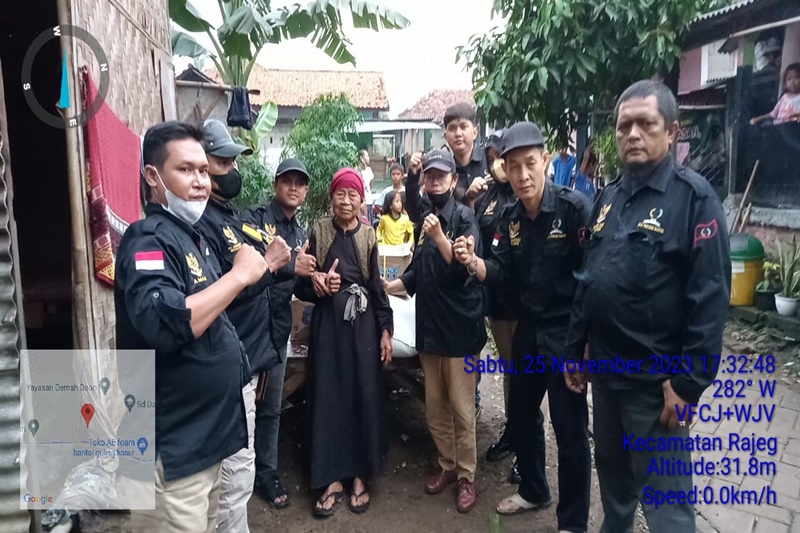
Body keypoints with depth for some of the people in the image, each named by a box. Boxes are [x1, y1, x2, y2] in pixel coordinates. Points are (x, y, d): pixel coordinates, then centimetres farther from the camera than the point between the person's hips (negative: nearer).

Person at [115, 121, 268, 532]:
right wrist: (240, 274, -29)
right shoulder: (148, 240, -19)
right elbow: (164, 325, -37)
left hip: (207, 427, 9)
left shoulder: (191, 236, 11)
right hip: (176, 440, -9)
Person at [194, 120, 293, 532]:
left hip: (245, 355, 10)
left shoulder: (229, 212, 13)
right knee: (237, 471, 1)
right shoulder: (201, 220, -18)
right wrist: (269, 265, -16)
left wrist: (270, 264, 3)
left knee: (236, 465, 22)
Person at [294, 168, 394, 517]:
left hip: (362, 324, 1)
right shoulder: (318, 232, 1)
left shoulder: (368, 236, 4)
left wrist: (386, 329, 0)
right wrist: (318, 284, -19)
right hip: (328, 323, 0)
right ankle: (332, 478, 16)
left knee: (363, 396, 4)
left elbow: (377, 286, 4)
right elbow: (301, 285, 2)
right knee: (328, 396, 3)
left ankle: (359, 476, 20)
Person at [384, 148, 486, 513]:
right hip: (429, 324, 6)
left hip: (460, 326, -6)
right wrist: (385, 287, 14)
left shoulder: (464, 216, -7)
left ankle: (467, 477, 19)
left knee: (461, 408, 3)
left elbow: (466, 269, -18)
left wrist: (439, 236, -26)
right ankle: (447, 465, 32)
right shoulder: (425, 218, 10)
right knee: (434, 407, 14)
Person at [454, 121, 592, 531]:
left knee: (569, 428, 4)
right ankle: (533, 490, 43)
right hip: (528, 330, 7)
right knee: (520, 414, 19)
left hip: (567, 333, -6)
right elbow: (499, 272, -3)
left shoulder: (574, 207, -16)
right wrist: (473, 261, -23)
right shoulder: (509, 216, 2)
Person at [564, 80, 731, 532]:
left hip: (658, 378, -6)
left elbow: (711, 296, -17)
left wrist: (688, 382, -18)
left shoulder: (694, 197, -12)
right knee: (611, 467, 23)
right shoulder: (609, 198, 8)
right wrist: (576, 349, 12)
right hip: (606, 369, 7)